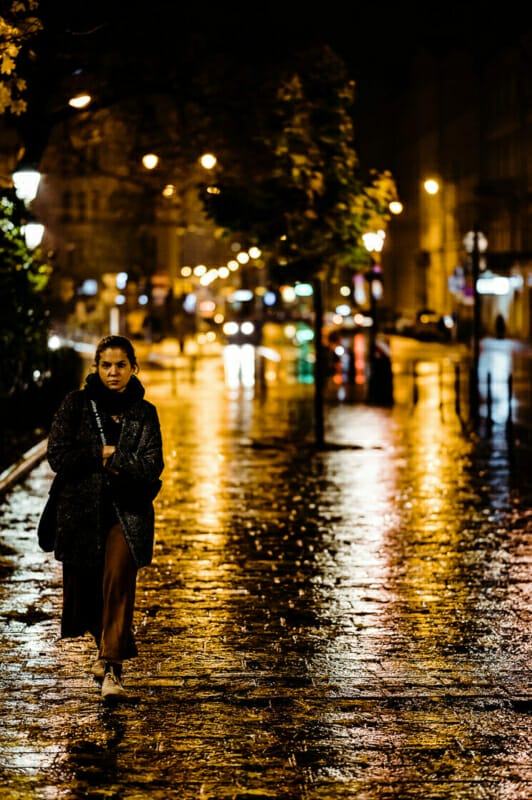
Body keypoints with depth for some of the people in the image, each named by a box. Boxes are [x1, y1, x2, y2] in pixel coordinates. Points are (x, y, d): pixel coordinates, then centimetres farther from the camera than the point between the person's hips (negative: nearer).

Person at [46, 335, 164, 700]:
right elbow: (58, 455, -6)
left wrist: (111, 460, -12)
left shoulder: (144, 412, 5)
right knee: (87, 588, 10)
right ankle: (108, 648, 39)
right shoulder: (76, 403, 2)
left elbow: (152, 466, -6)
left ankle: (112, 668, -21)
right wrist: (103, 455, -9)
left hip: (128, 510, -1)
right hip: (82, 510, 1)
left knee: (118, 578, -20)